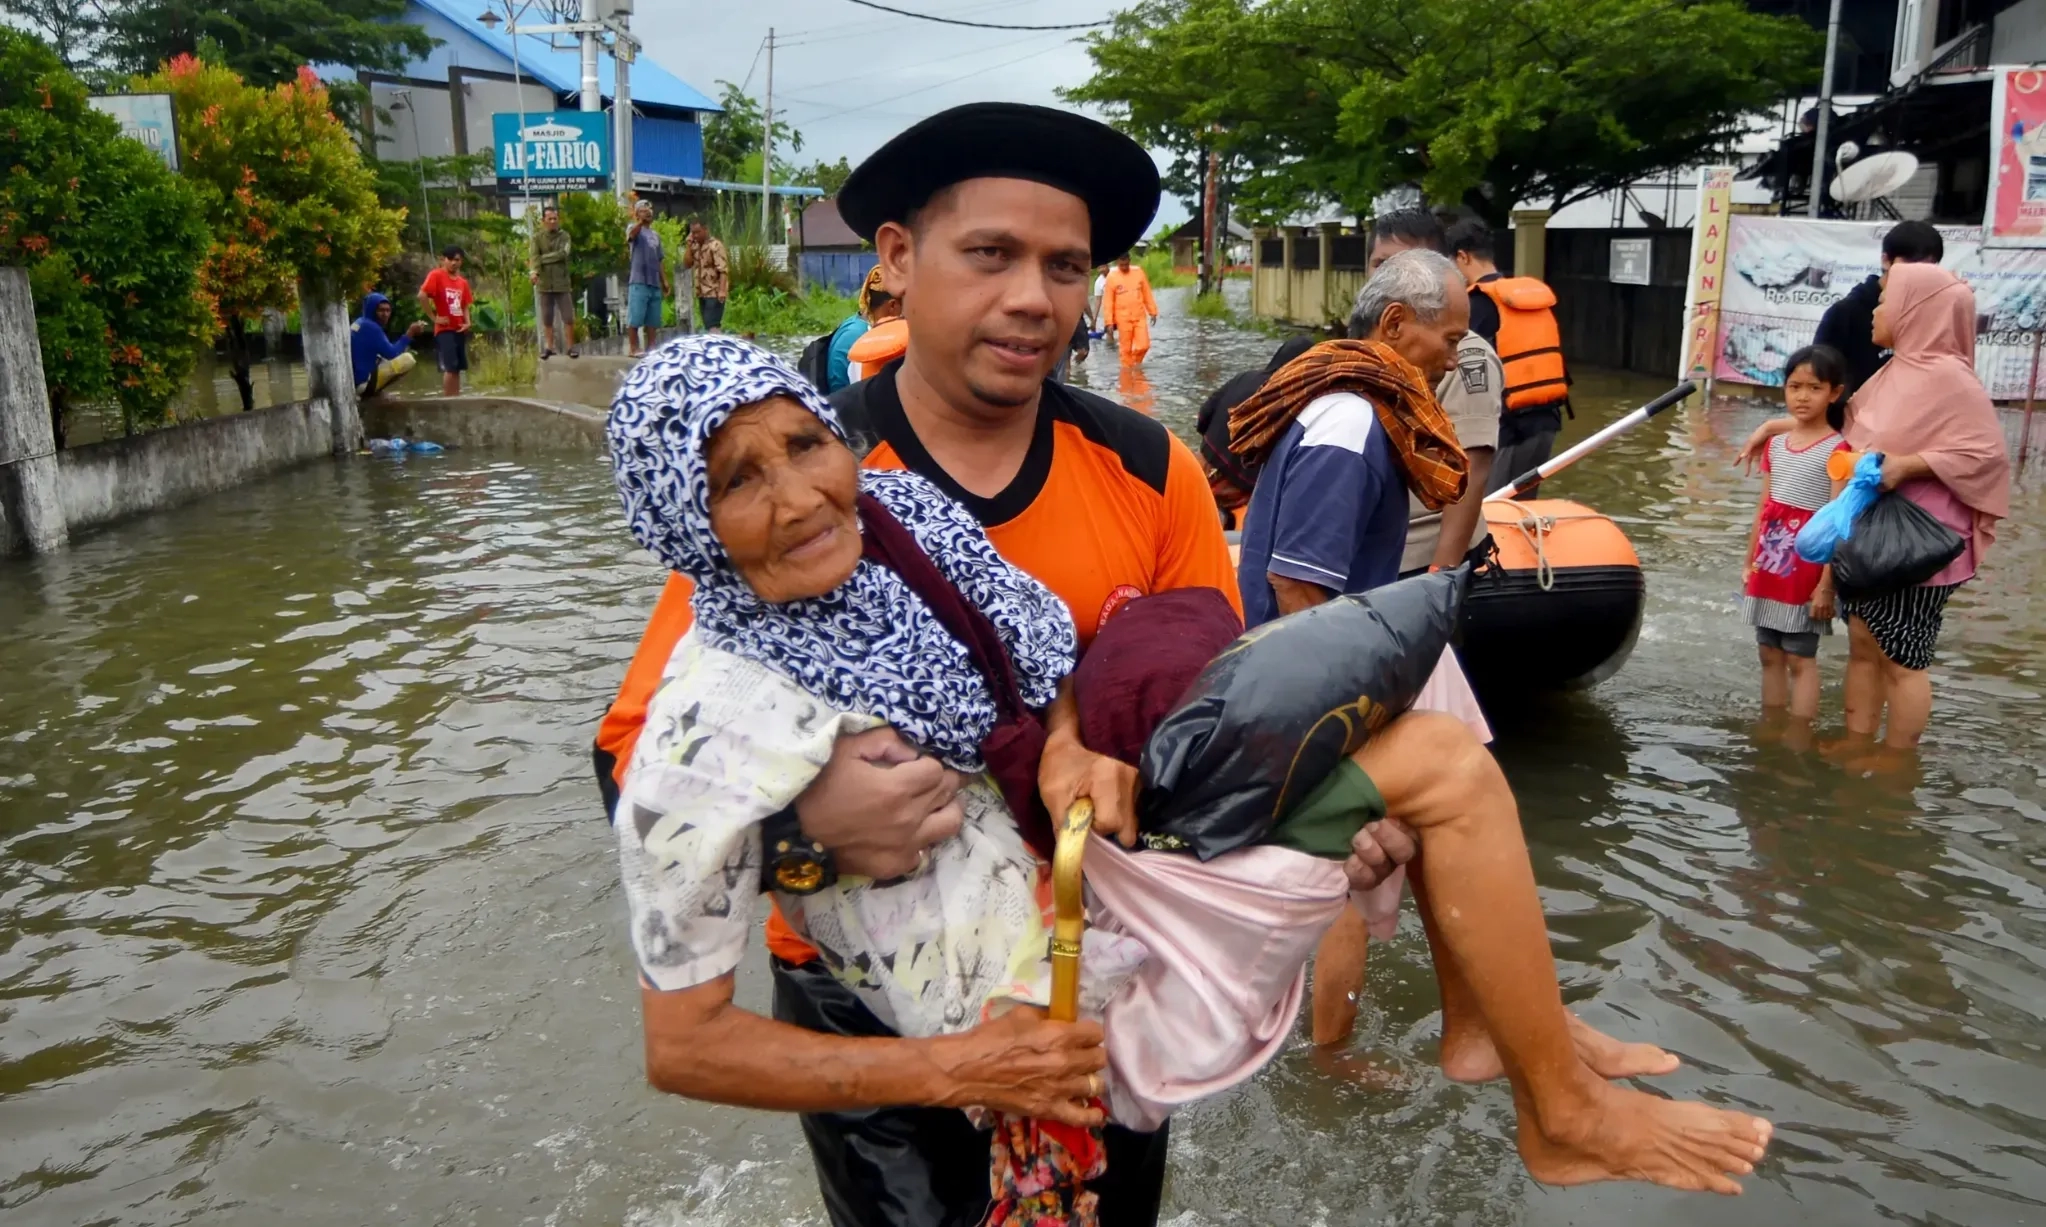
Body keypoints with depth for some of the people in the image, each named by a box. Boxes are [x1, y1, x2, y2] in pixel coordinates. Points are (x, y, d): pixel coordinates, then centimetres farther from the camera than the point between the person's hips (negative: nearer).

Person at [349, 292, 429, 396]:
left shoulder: (360, 323, 14)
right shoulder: (370, 327, -16)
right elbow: (391, 354, -17)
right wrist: (410, 333, -15)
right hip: (363, 381, -10)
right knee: (407, 359, -16)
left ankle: (368, 389, 12)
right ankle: (370, 390, -7)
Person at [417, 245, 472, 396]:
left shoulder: (463, 282, 13)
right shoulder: (436, 275, -7)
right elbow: (422, 296, -16)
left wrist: (467, 322, 3)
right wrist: (434, 317, -14)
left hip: (459, 330, 7)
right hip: (444, 330, -7)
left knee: (458, 368, 8)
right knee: (450, 368, -12)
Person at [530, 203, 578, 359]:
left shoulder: (564, 236, 4)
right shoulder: (537, 237, 5)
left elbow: (562, 254, -12)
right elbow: (534, 256, -10)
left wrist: (543, 259, -11)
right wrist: (535, 271, -28)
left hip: (562, 283, -1)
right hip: (544, 284, 1)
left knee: (568, 318, -2)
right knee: (547, 319, 6)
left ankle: (570, 347, 7)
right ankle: (549, 347, 13)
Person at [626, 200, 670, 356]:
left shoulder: (656, 234, 20)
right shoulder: (635, 229, 0)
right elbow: (631, 234, -26)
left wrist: (665, 280, 13)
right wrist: (640, 221, -43)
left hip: (655, 282, 6)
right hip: (639, 281, -6)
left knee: (652, 319, 7)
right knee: (635, 317, -7)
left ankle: (650, 348, 11)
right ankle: (633, 348, -3)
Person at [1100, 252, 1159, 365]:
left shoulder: (1139, 272, 2)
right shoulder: (1111, 277, -7)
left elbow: (1147, 294, 10)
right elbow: (1108, 302, -5)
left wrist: (1152, 312, 10)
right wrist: (1109, 322, -8)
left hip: (1140, 316, 2)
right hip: (1123, 318, -2)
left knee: (1144, 345, -3)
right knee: (1126, 349, 2)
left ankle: (1135, 363, 24)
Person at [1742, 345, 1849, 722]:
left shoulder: (1836, 449, -10)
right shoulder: (1775, 444, 9)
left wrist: (1827, 583, -17)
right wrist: (1750, 563, 13)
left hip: (1806, 568, -6)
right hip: (1770, 567, 6)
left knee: (1800, 658, 0)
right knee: (1769, 654, 12)